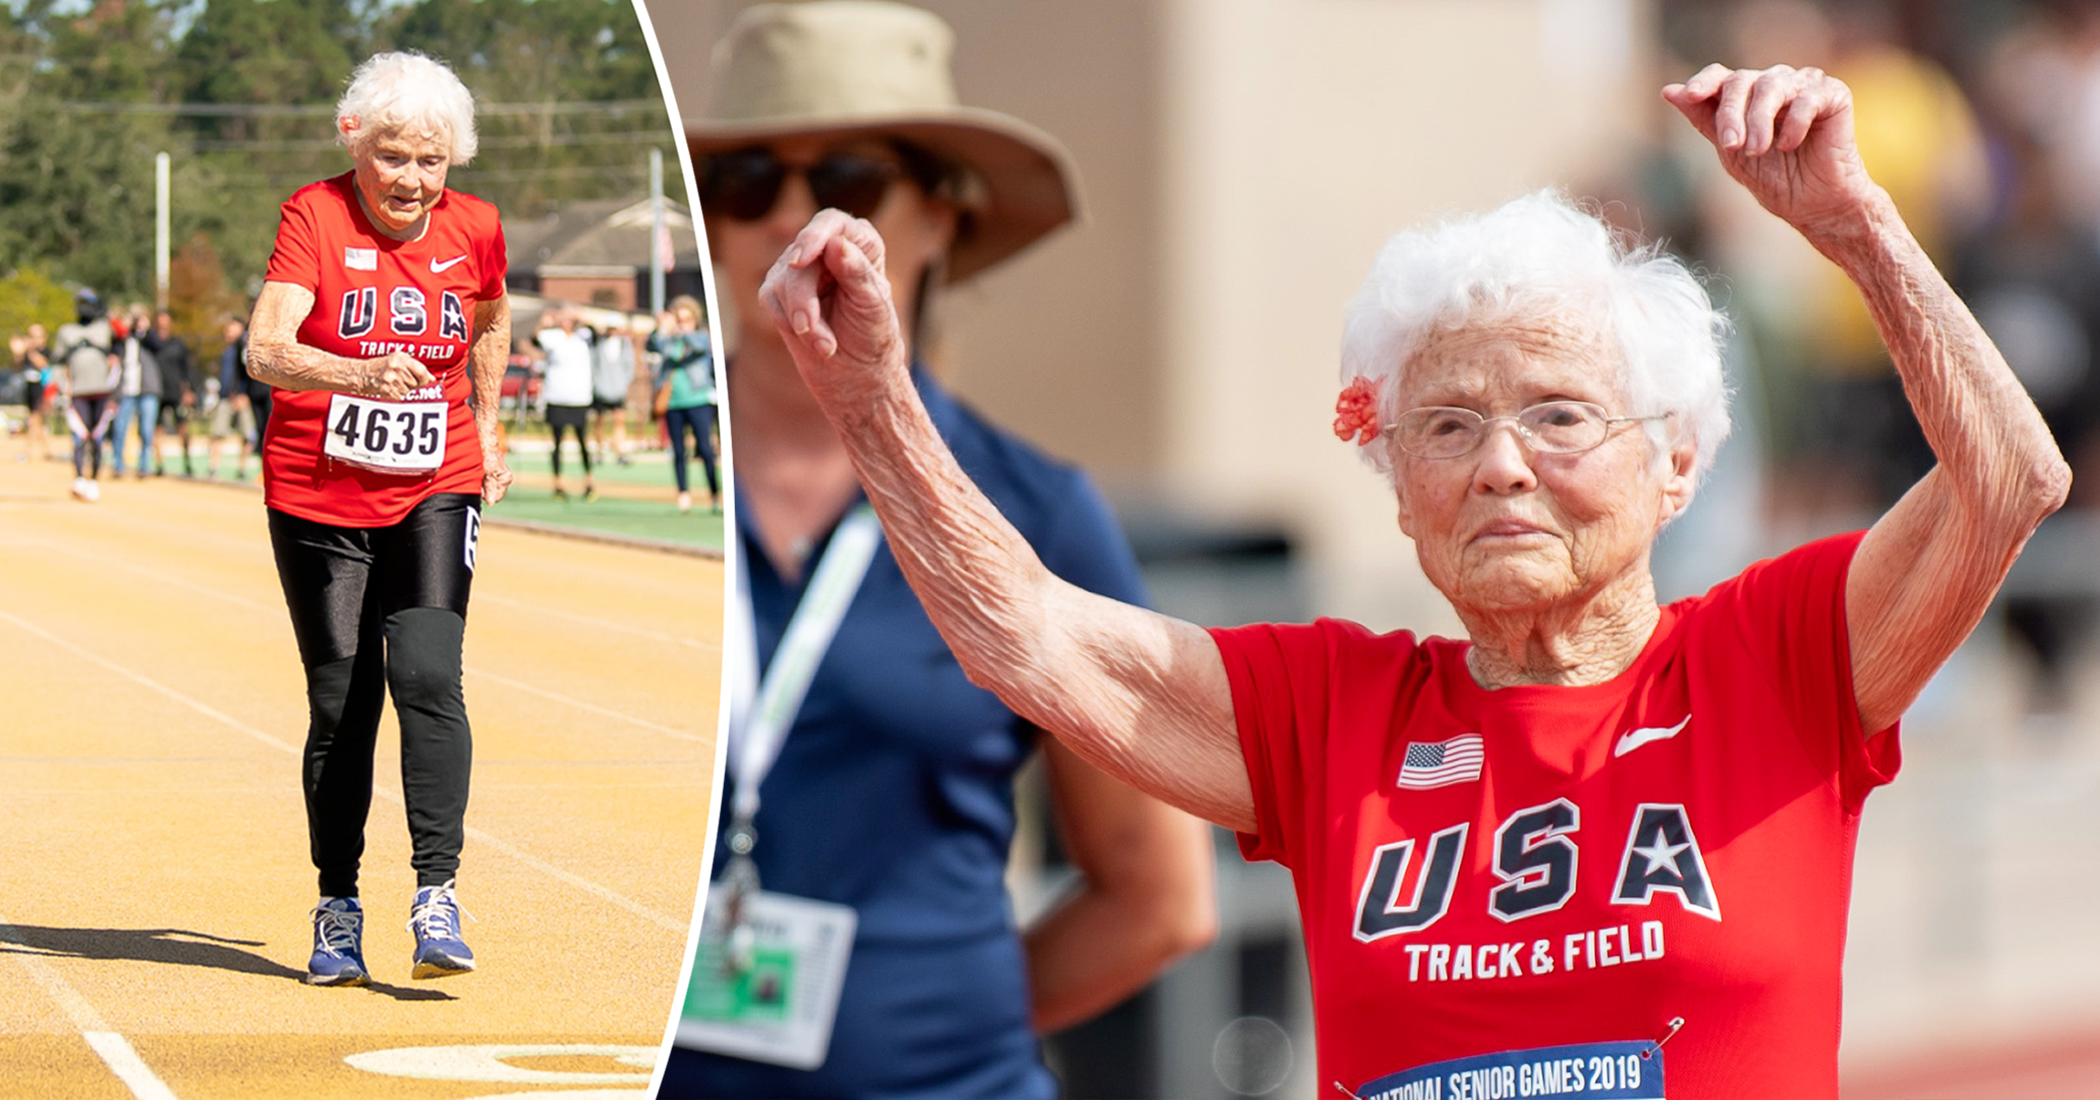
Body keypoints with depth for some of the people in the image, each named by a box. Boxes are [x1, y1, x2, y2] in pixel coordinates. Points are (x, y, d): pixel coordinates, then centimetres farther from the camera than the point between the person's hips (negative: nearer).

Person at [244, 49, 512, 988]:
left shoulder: (473, 230, -2)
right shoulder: (314, 215, -12)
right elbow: (265, 351, -26)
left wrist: (486, 429, 20)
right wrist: (361, 376, -43)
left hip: (433, 495, 1)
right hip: (318, 496, -1)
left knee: (427, 679, -17)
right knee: (340, 706, 3)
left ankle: (437, 897, -17)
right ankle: (337, 910, 17)